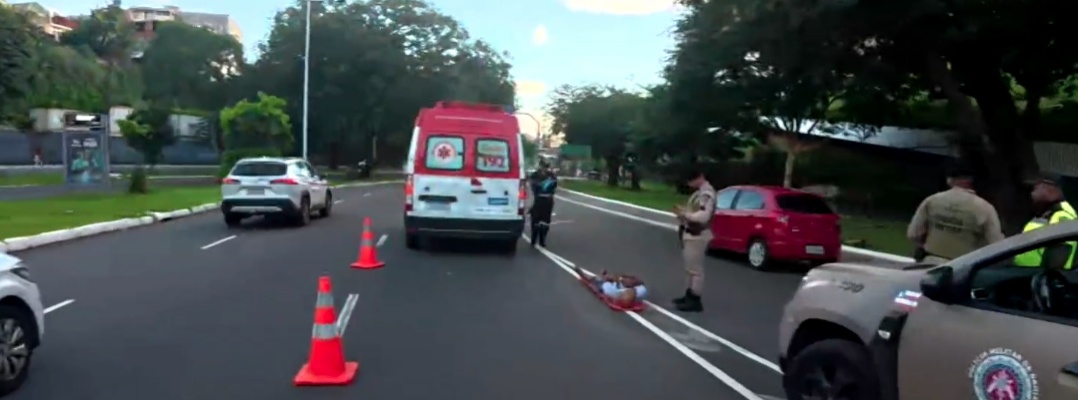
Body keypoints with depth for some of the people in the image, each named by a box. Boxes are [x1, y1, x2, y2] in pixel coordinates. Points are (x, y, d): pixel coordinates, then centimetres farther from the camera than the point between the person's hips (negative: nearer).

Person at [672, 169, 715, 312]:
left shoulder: (707, 194, -19)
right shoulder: (700, 192, 13)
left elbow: (703, 216, -29)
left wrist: (684, 213, -22)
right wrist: (683, 212, 4)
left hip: (697, 235, -10)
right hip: (690, 234, 11)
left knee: (695, 269, -5)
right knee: (690, 268, 18)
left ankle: (695, 301, 1)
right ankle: (689, 296, 29)